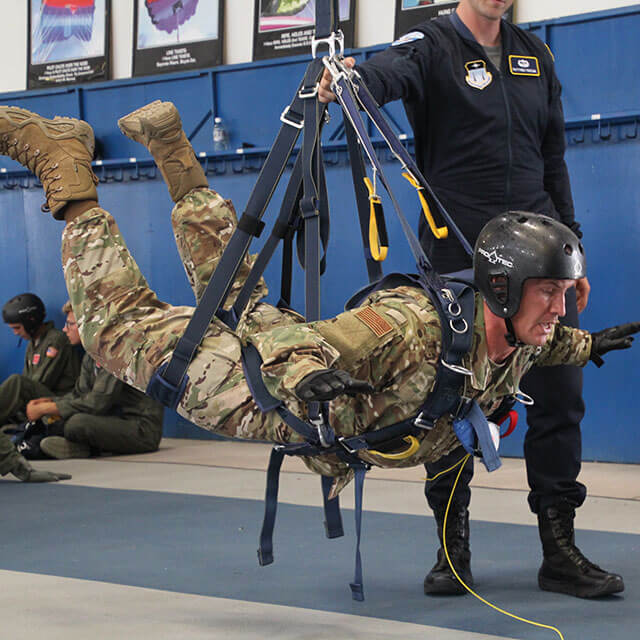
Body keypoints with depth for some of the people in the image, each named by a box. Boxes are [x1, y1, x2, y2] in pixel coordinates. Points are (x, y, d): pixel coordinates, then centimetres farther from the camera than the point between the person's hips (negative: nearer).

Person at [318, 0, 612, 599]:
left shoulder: (535, 54, 15)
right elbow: (390, 72, -26)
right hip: (457, 255, -4)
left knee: (559, 394, 1)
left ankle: (560, 550, 10)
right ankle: (453, 547, 14)